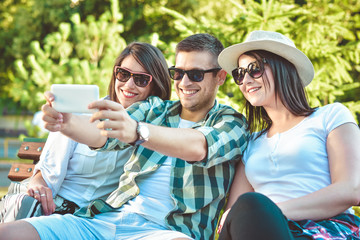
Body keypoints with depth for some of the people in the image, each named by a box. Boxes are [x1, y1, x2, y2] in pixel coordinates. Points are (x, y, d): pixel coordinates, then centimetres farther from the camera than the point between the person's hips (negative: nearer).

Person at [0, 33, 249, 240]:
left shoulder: (231, 123, 7)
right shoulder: (154, 109, 20)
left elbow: (197, 147, -17)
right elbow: (102, 134, 0)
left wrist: (137, 131, -37)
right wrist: (66, 122, -25)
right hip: (106, 218, 4)